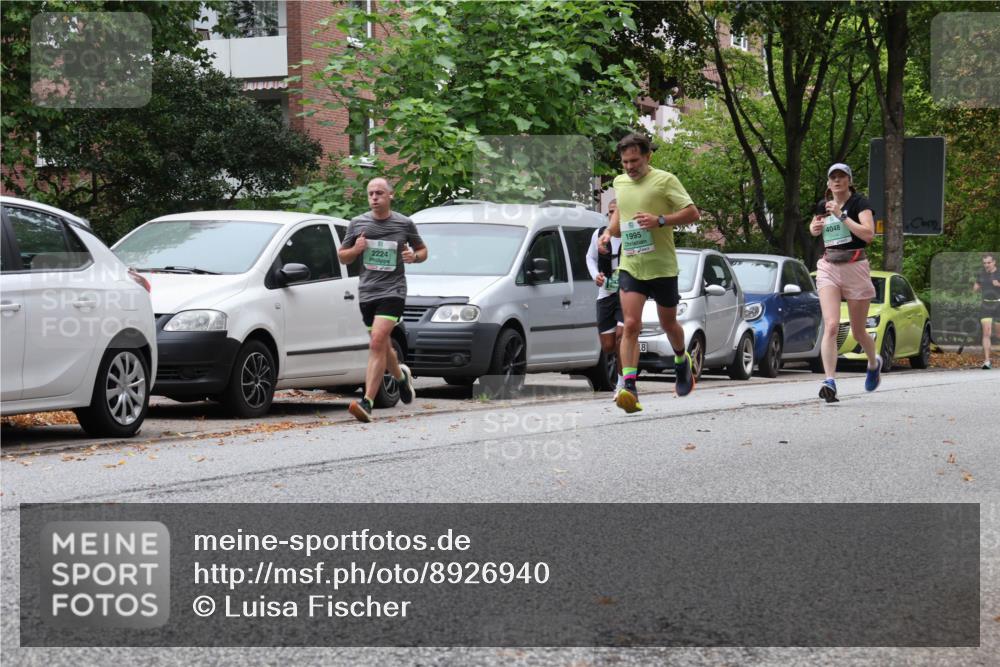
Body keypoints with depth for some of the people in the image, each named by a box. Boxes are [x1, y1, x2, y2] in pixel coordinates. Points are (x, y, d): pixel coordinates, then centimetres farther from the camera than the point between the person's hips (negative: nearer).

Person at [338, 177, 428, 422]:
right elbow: (342, 256, 17)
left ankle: (367, 402, -24)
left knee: (378, 341, -19)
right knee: (383, 346, 14)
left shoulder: (404, 224, 3)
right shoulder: (357, 223, 8)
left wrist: (414, 256, -7)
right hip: (366, 291, 4)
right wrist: (355, 250, -5)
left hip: (393, 290, -4)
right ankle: (401, 376, 46)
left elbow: (423, 250, 16)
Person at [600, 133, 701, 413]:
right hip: (630, 266, 3)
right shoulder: (619, 182, 10)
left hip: (662, 266, -3)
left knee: (668, 323, 14)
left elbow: (692, 213, -8)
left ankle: (682, 361, 46)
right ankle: (629, 387, -22)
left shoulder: (664, 180, -7)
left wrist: (660, 220, -20)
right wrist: (610, 231, 11)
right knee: (631, 324, -14)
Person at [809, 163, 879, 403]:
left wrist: (842, 215, -23)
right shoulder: (823, 206, 9)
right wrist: (814, 227, 5)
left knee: (858, 332, 10)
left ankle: (874, 363, 42)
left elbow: (868, 234, -21)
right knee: (831, 326, -17)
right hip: (828, 268, 3)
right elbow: (814, 229, 29)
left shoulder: (859, 203, -6)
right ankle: (830, 382, -25)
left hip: (855, 267, -3)